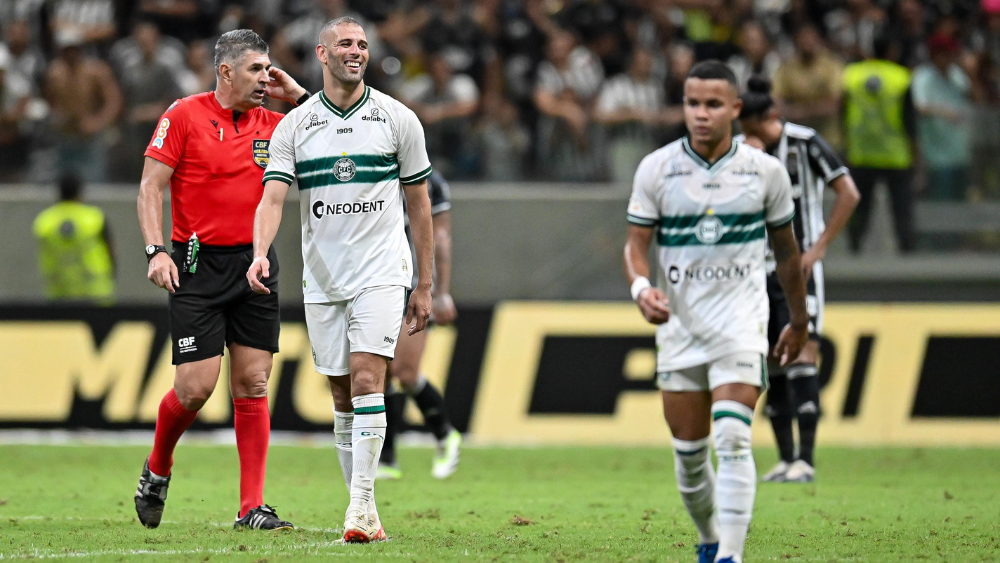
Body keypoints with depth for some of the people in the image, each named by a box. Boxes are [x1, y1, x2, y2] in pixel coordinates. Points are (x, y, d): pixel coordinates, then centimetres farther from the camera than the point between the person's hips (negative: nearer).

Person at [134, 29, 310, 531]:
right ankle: (157, 470, 21)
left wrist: (300, 96, 2)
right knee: (195, 386, -8)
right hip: (199, 264, -4)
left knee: (252, 385, -1)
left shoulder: (272, 124, 9)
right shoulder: (184, 115, -4)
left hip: (254, 264, 4)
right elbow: (150, 186, -5)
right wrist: (156, 250, -16)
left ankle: (252, 508, 1)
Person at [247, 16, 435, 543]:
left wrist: (424, 286, 6)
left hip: (382, 272, -2)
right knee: (342, 395, 5)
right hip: (322, 278, 2)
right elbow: (273, 196, -7)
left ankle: (362, 505, -20)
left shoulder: (398, 119, 2)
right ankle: (363, 511, 14)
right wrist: (260, 253, -26)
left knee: (366, 379, -17)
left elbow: (418, 203, 7)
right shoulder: (294, 125, 3)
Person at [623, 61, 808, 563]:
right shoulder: (656, 169, -1)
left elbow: (785, 248, 11)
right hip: (679, 324, 2)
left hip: (741, 320, -2)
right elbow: (636, 243, 0)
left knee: (732, 439, -18)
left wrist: (799, 321, 18)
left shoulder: (765, 171, -1)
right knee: (688, 453, 6)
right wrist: (642, 288, -21)